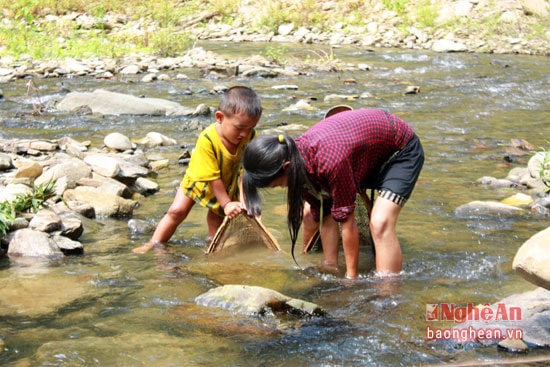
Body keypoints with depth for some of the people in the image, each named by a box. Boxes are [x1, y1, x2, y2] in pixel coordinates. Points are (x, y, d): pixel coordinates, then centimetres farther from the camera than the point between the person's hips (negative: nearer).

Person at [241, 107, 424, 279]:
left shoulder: (330, 160, -41)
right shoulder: (298, 157, -14)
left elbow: (347, 220, -31)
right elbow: (313, 214, 0)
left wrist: (352, 277, -21)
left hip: (401, 150, -8)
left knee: (380, 222, -26)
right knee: (324, 211, 1)